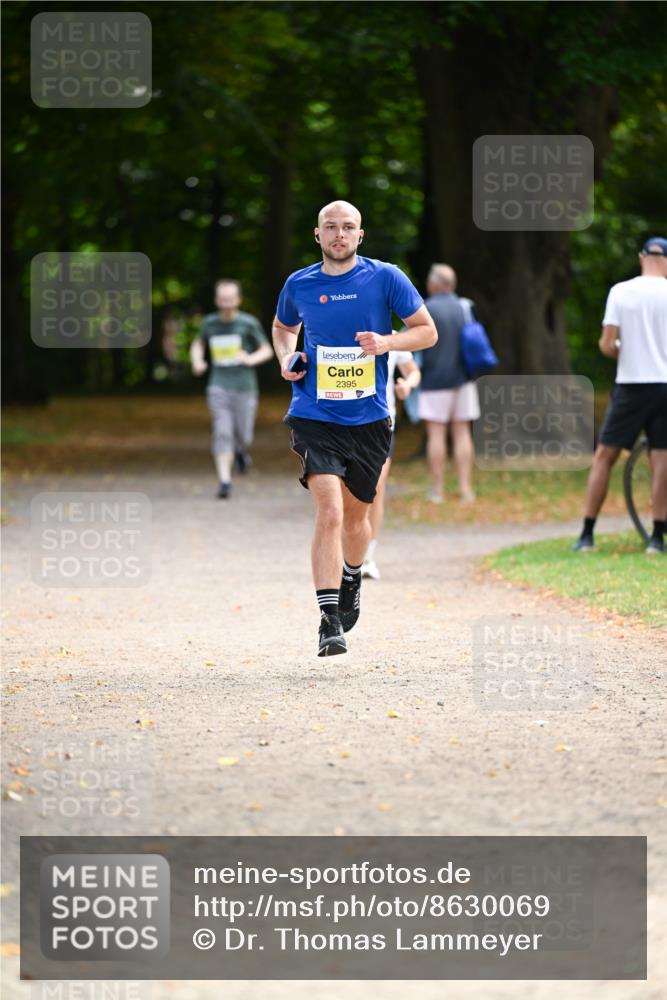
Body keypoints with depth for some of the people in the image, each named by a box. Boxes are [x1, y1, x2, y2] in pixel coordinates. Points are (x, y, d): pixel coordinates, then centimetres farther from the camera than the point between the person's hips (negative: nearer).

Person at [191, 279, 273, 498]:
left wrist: (251, 359, -20)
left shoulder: (249, 323, -5)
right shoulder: (210, 323, 4)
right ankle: (224, 482, -11)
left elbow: (267, 351, 0)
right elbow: (198, 344, 22)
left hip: (244, 388, -1)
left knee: (243, 436, 3)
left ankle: (241, 449, 40)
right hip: (219, 387, 1)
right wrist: (197, 361, 1)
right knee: (222, 433, -12)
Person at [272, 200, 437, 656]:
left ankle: (352, 579, 48)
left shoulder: (385, 277, -2)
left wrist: (386, 343, -16)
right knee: (330, 511, -18)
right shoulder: (299, 285, 4)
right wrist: (287, 357, 3)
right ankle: (330, 620, -19)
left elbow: (428, 331, 2)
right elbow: (283, 327, 25)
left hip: (369, 418, 1)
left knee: (356, 515, 15)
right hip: (314, 416, -1)